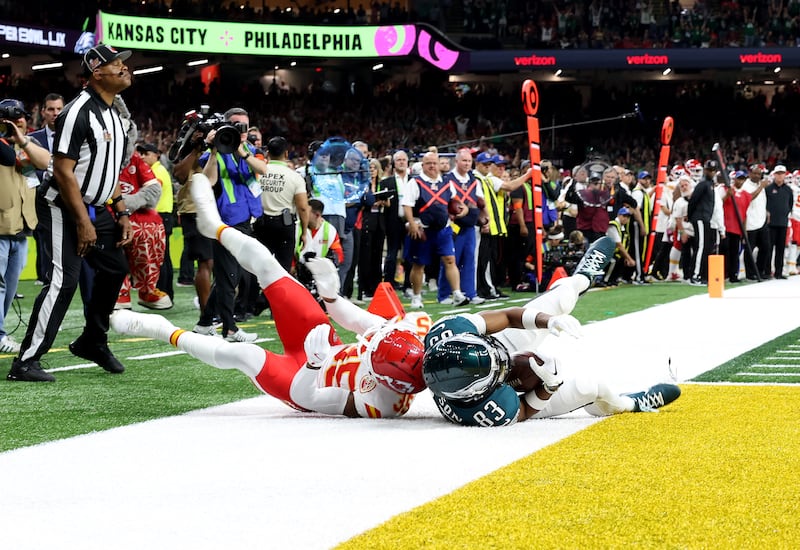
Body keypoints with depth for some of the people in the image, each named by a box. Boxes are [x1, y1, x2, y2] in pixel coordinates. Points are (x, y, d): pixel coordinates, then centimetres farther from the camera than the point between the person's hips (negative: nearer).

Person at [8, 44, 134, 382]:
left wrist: (121, 213, 12)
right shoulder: (79, 112, -19)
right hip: (64, 210, -10)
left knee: (115, 269, 14)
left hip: (97, 209, 10)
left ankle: (93, 342, 31)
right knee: (64, 281, -15)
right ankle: (25, 363, -13)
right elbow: (63, 171, -22)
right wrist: (82, 222, -22)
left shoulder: (114, 114, 11)